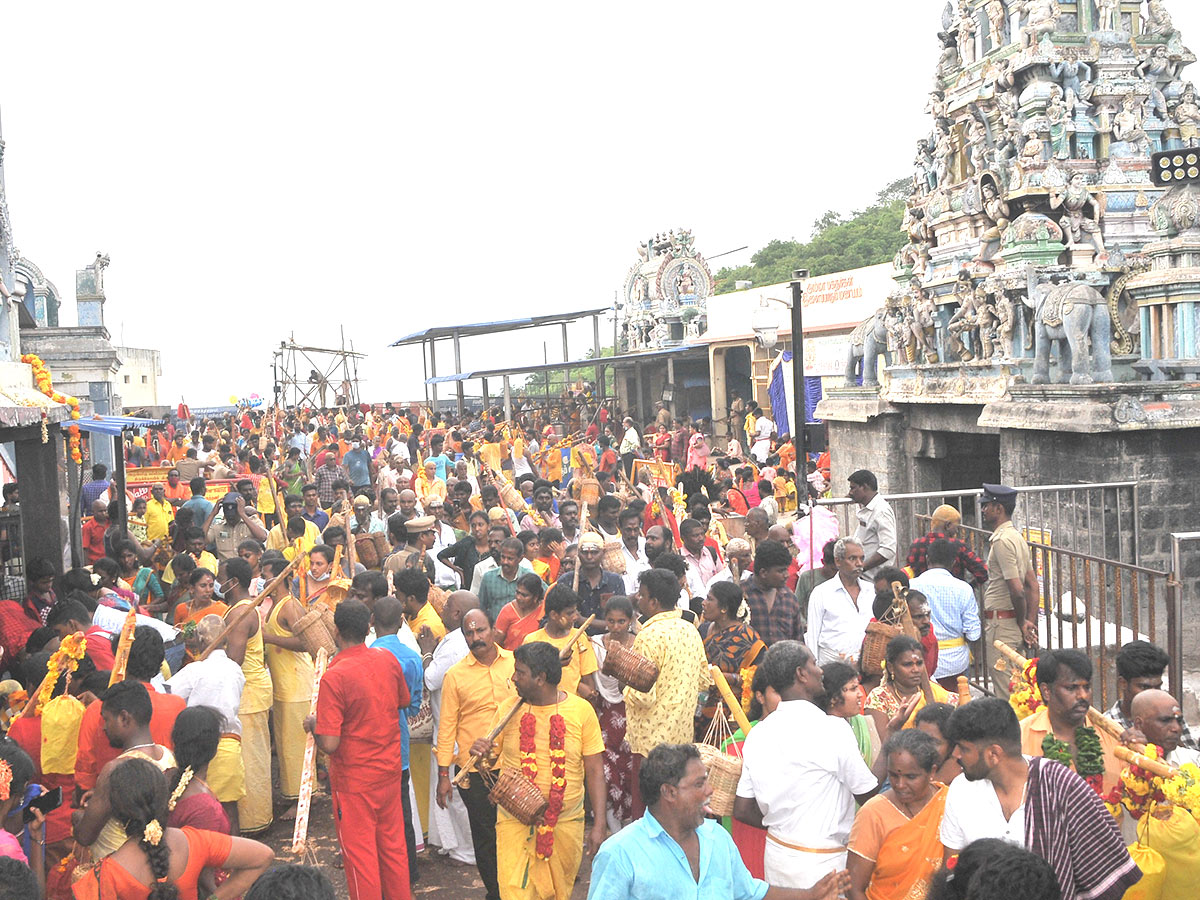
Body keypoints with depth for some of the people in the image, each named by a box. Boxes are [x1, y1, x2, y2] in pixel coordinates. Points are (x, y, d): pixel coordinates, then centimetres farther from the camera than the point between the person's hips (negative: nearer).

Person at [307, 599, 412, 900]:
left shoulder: (334, 677, -24)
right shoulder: (389, 660, -7)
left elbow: (329, 745, -25)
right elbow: (404, 701, 13)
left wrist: (312, 725, -6)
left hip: (355, 779, -6)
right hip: (390, 770, 6)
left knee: (360, 852, 10)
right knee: (393, 844, 20)